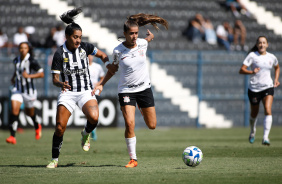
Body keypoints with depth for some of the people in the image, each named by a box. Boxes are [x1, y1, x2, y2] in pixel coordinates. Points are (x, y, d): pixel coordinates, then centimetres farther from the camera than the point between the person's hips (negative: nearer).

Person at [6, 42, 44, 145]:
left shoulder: (32, 61, -15)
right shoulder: (16, 60, 4)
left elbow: (41, 74, -15)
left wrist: (29, 76, -27)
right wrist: (13, 77, 11)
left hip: (29, 90, -4)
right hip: (17, 89, 4)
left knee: (29, 112, 15)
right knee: (14, 109, -15)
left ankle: (37, 126, 50)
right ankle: (12, 137, -18)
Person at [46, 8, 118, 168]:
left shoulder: (85, 47, 0)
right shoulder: (60, 54, -7)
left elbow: (102, 55, 15)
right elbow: (55, 78, -6)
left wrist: (109, 64, -5)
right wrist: (61, 84, -28)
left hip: (86, 92, 1)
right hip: (68, 92, -1)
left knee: (94, 117, -28)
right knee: (60, 127, -11)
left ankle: (86, 134, 7)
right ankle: (55, 159, 7)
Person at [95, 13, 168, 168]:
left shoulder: (142, 44, -8)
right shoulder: (118, 50, -10)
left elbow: (150, 37, 17)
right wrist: (102, 84, 3)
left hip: (144, 88, 2)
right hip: (126, 90, -2)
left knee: (152, 125, 8)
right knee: (129, 124, -19)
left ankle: (142, 109, 44)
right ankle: (133, 159, -7)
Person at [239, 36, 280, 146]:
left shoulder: (271, 57, 5)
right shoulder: (252, 55, -6)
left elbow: (277, 67, 27)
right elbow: (241, 70, -12)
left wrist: (276, 79, 12)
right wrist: (252, 72, -30)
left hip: (268, 87, 1)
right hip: (254, 88, -1)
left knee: (268, 111, -19)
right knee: (254, 113, 12)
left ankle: (265, 137, -24)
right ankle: (253, 131, 43)